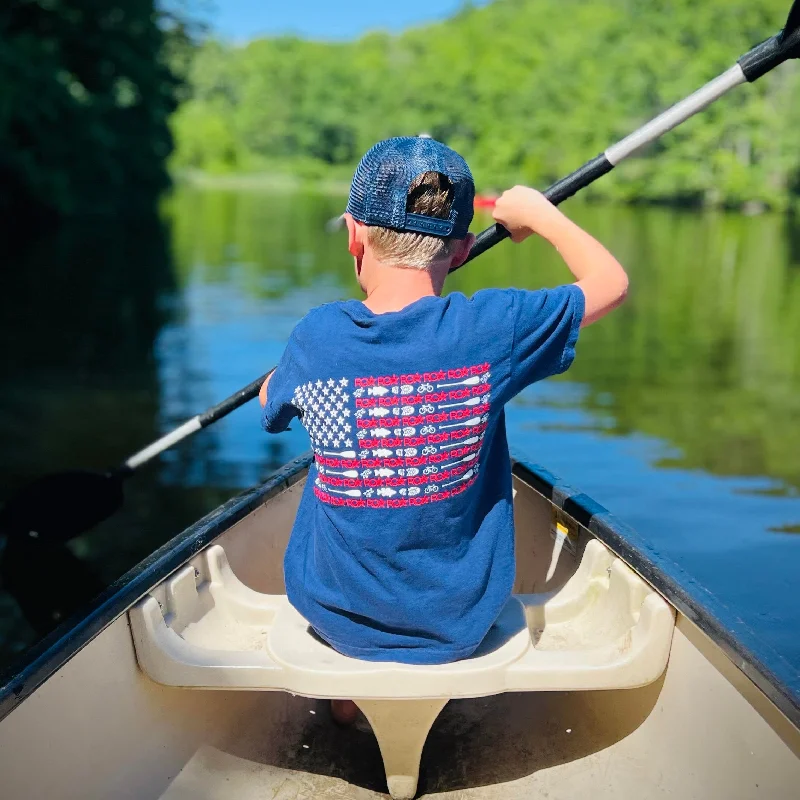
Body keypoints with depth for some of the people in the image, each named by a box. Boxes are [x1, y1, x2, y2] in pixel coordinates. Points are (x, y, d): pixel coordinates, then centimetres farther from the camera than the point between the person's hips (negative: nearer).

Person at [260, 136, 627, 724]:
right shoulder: (492, 329, -21)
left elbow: (271, 405, 7)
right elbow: (612, 282, -4)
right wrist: (540, 214, 10)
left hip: (337, 622, 1)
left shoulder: (316, 337, -17)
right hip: (461, 625, 0)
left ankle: (345, 696, 41)